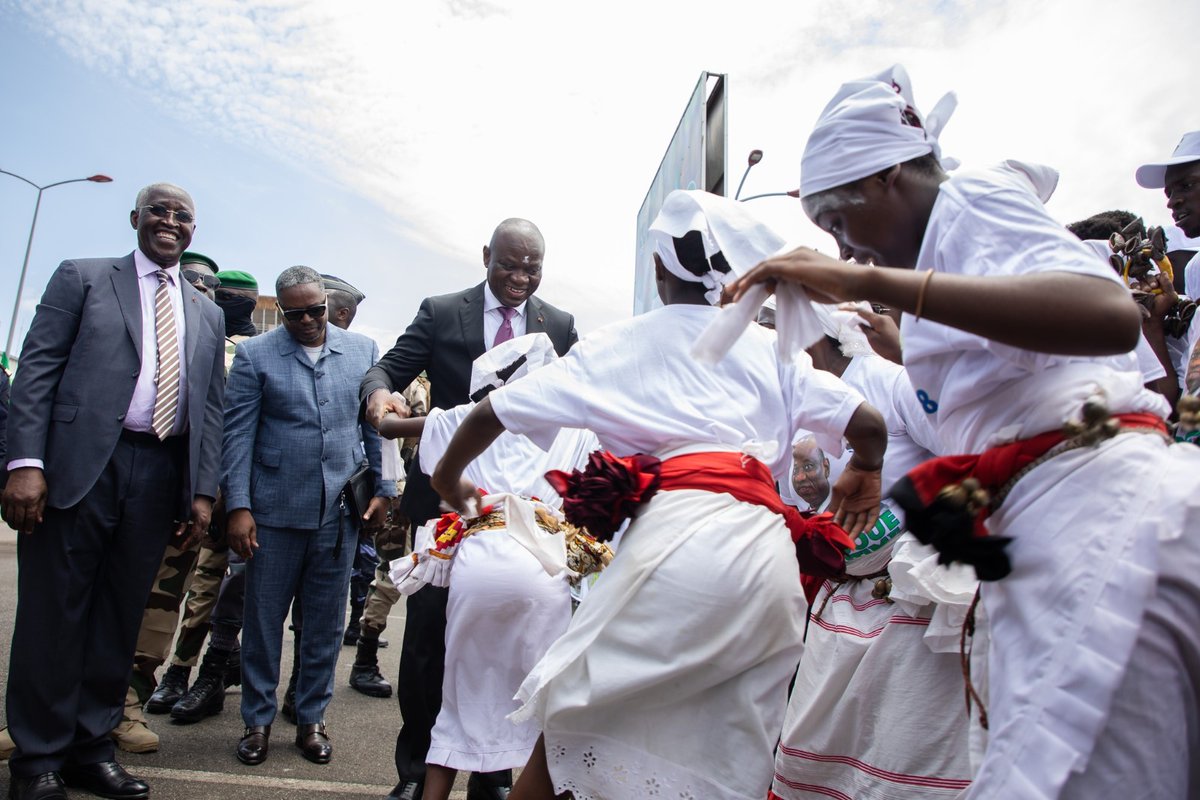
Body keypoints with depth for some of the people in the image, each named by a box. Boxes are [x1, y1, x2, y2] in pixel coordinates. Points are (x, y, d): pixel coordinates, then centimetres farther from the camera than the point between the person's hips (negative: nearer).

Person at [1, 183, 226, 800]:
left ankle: (90, 747, 23)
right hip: (79, 465, -3)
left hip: (160, 475, 3)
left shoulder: (206, 314, 18)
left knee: (120, 617, 10)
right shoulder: (82, 277, 8)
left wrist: (202, 491, 6)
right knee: (53, 613, 3)